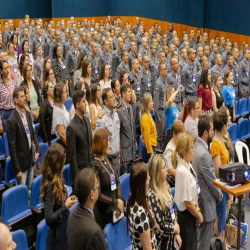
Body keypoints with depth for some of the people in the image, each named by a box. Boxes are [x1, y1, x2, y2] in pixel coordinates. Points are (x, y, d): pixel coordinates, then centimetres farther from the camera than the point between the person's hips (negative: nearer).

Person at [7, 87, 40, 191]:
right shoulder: (12, 120, -18)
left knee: (30, 189, 17)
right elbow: (12, 147, -16)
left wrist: (37, 150, 2)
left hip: (31, 158, 7)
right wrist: (17, 169, -15)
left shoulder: (27, 114, 4)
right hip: (21, 161, -7)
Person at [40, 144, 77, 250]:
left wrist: (68, 200, -4)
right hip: (57, 233, -8)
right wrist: (66, 206, -21)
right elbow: (49, 219, -25)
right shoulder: (50, 186, -25)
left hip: (65, 227, 8)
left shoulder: (58, 180, -1)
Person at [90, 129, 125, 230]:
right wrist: (116, 202, -14)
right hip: (101, 212, -6)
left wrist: (120, 200, -5)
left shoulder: (107, 160, 5)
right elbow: (98, 194, -18)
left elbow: (117, 182, 7)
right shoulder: (94, 166, -15)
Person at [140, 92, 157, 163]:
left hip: (151, 146, 9)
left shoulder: (148, 116, 12)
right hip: (148, 147, -9)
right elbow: (147, 137, -19)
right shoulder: (145, 118, -17)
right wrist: (150, 152, -18)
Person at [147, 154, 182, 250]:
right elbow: (161, 227, -23)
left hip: (171, 238, 7)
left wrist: (177, 233, 1)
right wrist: (176, 228, -5)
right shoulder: (152, 196, -25)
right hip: (161, 242, -7)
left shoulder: (166, 186, -1)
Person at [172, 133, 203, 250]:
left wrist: (197, 209, 2)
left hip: (190, 213, 8)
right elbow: (188, 203, -22)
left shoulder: (188, 165, 0)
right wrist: (199, 216, -8)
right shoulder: (183, 171, -26)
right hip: (186, 215, -8)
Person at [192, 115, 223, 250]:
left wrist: (217, 194, 9)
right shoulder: (204, 155, -28)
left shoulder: (197, 145, 2)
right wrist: (219, 196, 0)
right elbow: (212, 181, -18)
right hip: (207, 203, -9)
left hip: (199, 196, 9)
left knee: (200, 238, 22)